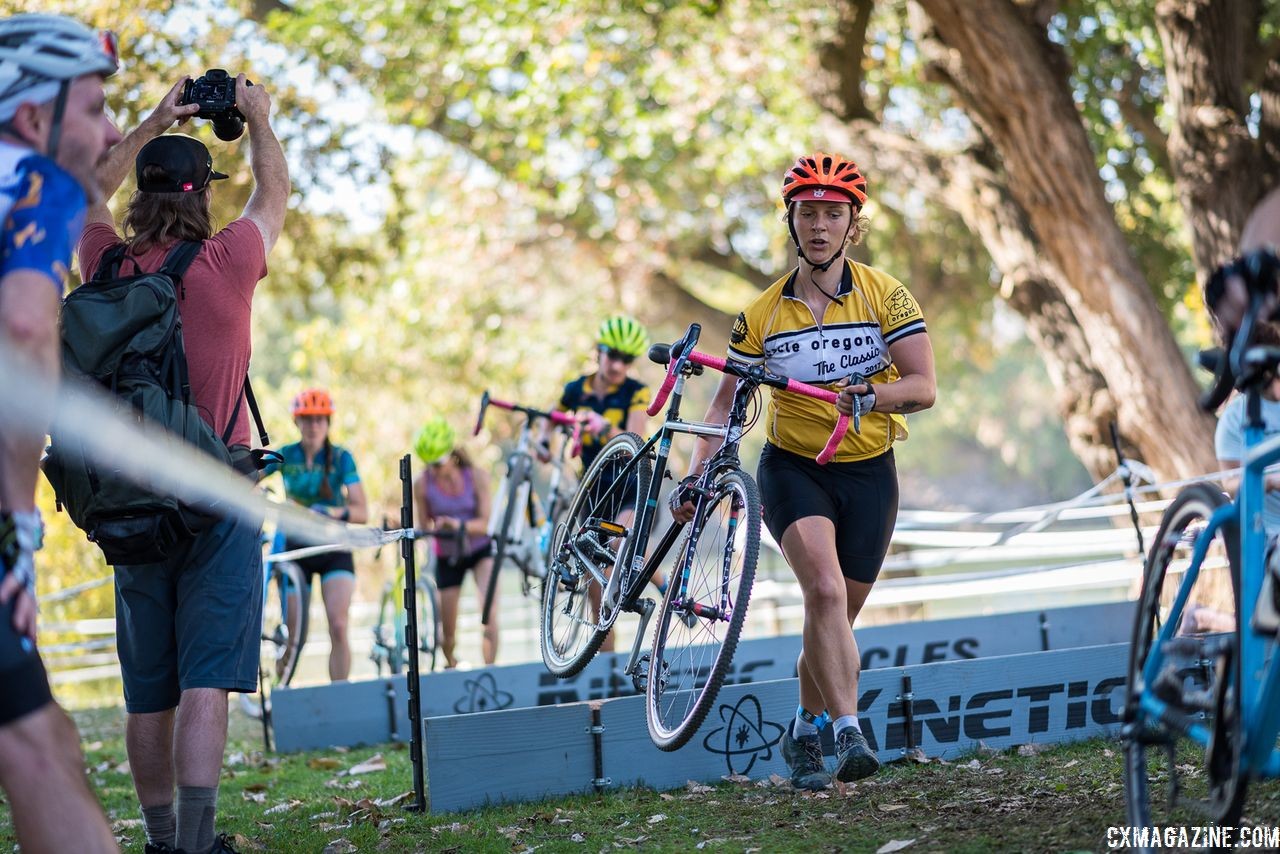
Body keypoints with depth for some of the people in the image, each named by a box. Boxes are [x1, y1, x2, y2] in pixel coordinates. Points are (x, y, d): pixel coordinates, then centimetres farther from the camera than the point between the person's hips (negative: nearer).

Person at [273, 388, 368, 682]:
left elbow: (362, 512, -14)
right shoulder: (285, 456, -2)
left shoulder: (341, 458, -6)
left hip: (334, 550, -1)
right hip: (295, 548, 1)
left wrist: (335, 512, -33)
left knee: (338, 627, -17)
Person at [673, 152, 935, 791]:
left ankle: (805, 732, 30)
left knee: (836, 616, 8)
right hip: (792, 469, -1)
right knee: (825, 592, -26)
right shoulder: (763, 314, -3)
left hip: (869, 474, 1)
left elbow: (923, 388, -13)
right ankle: (848, 733, -28)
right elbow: (727, 405, 2)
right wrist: (693, 475, -10)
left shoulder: (884, 295, -6)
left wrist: (871, 395, -33)